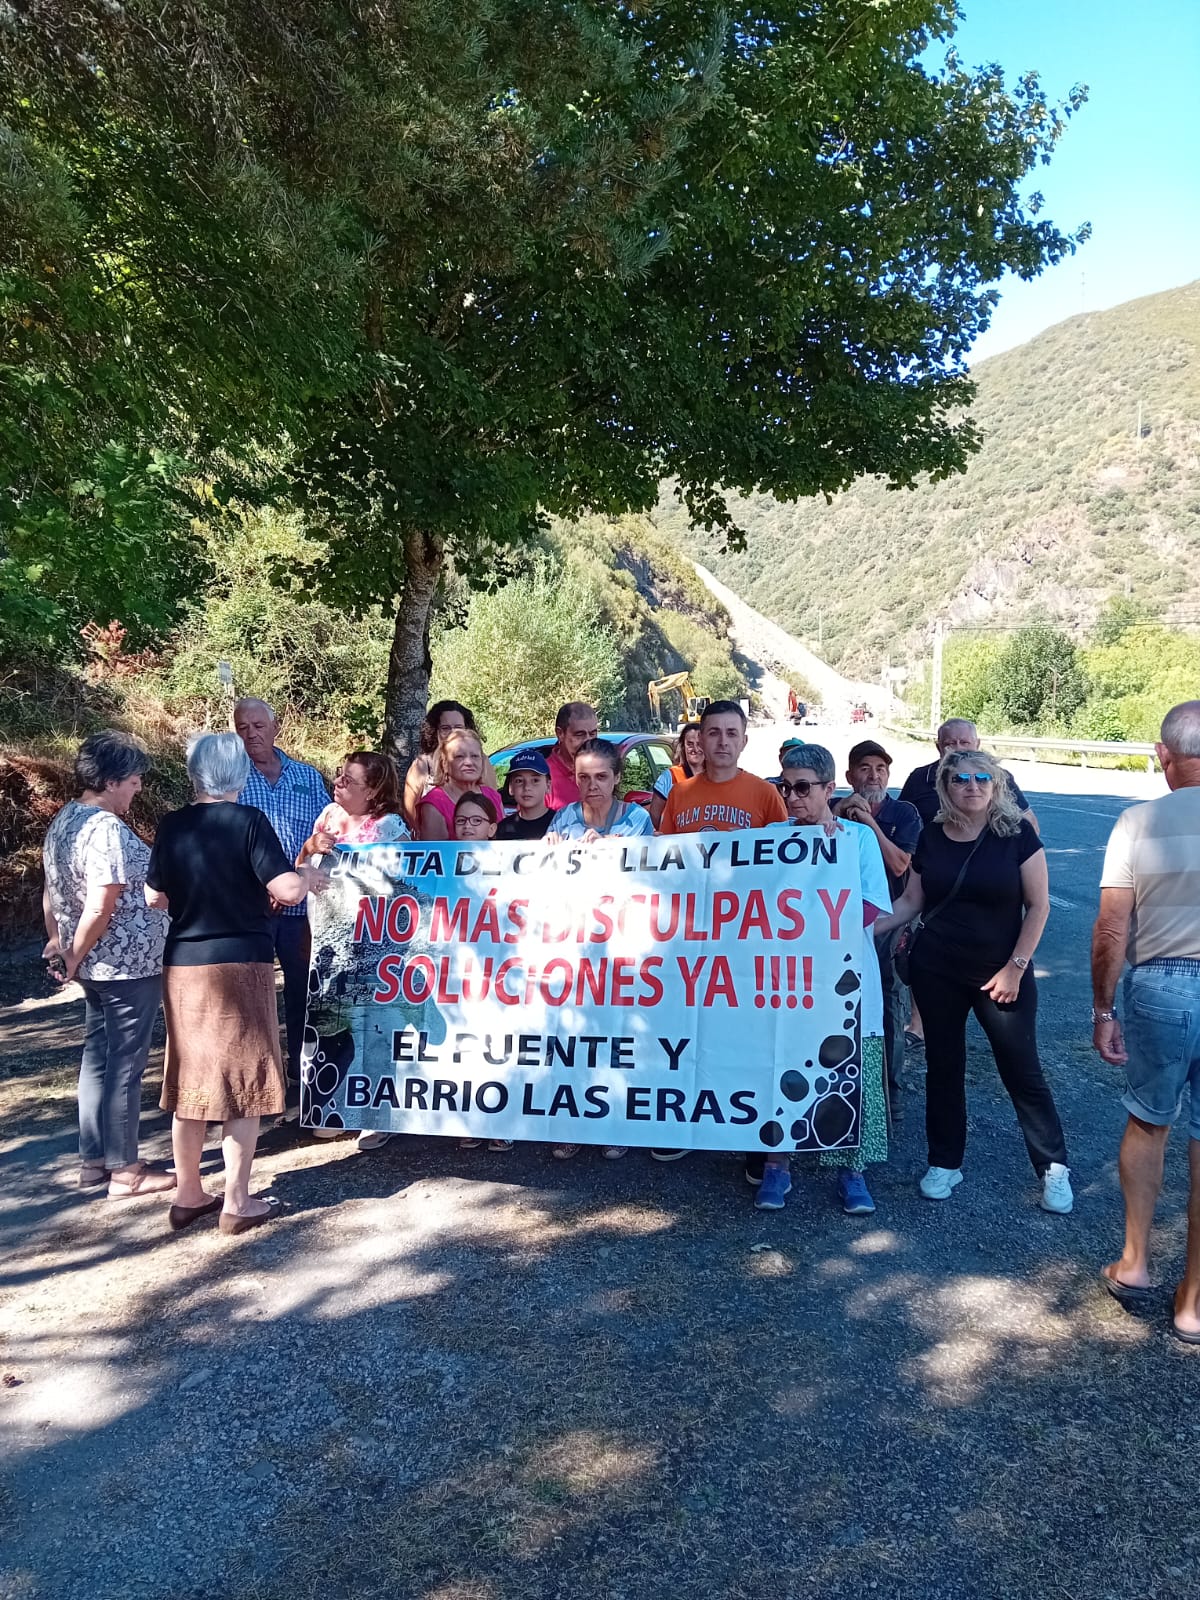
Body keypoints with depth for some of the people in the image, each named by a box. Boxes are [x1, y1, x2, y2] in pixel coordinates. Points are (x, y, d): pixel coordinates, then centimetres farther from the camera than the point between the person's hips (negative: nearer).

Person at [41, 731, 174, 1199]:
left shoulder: (62, 822, 7)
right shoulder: (108, 830, -23)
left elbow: (51, 891, 13)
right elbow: (99, 909, -26)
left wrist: (58, 944, 18)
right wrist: (74, 959, -12)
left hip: (96, 967, 9)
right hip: (130, 965, -9)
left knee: (97, 1058, 17)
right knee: (125, 1065, 1)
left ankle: (93, 1160, 28)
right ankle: (124, 1171, 12)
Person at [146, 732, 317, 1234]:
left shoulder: (172, 826, 3)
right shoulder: (248, 820, -10)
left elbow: (153, 898, 8)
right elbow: (289, 891, -18)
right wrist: (310, 872, 2)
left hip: (182, 965, 5)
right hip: (240, 964, -4)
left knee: (190, 1082, 13)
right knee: (242, 1082, 5)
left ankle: (188, 1196, 23)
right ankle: (237, 1202, 10)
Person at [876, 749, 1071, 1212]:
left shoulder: (1016, 833, -9)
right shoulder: (931, 836, 1)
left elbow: (1038, 905, -7)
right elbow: (912, 900, 6)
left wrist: (1015, 967, -10)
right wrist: (867, 928, -8)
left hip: (1001, 972, -3)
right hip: (936, 970, 3)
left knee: (1021, 1068, 1)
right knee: (943, 1066, 11)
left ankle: (1053, 1166, 18)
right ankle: (945, 1163, 25)